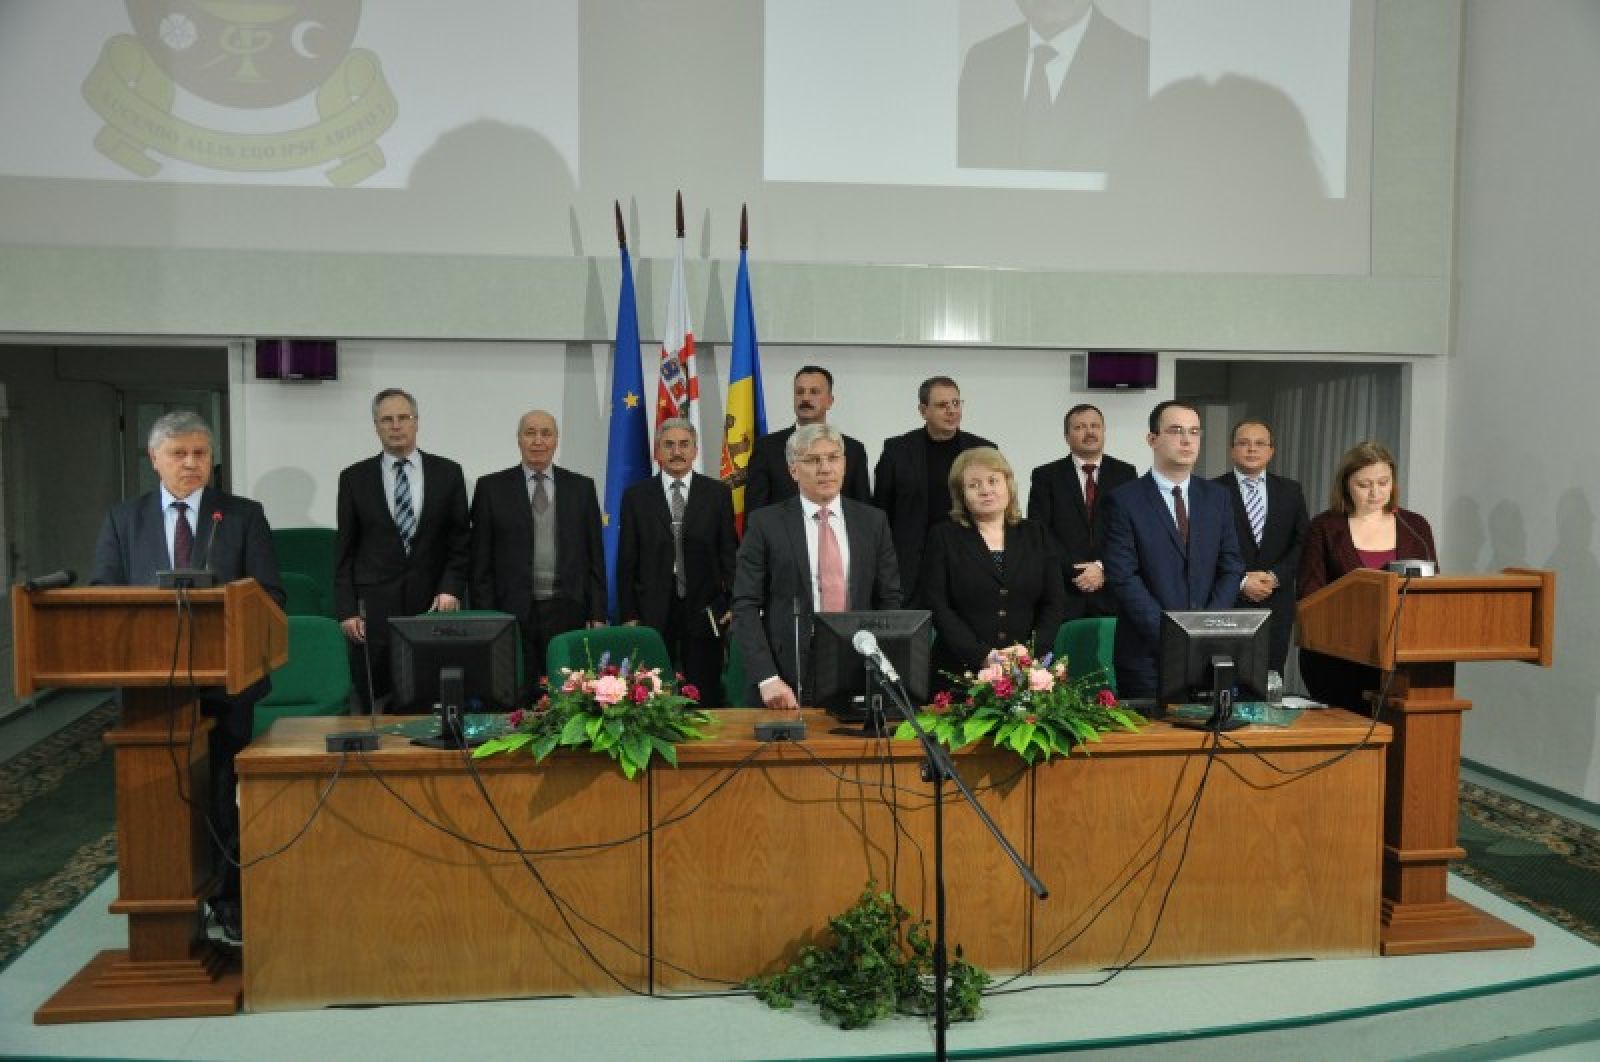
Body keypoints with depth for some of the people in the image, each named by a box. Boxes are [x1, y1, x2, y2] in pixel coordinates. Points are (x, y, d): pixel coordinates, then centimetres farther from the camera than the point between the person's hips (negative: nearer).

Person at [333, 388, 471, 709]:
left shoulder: (448, 473, 6)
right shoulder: (354, 478, 6)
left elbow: (461, 539, 8)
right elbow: (344, 550, 6)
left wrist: (451, 588, -5)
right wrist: (347, 610, -1)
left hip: (433, 604, 0)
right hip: (374, 608, 0)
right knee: (376, 709, 0)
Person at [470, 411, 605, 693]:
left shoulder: (581, 487, 9)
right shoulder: (491, 487, 6)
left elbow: (595, 556, 9)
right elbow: (480, 561, 4)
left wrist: (598, 617, 4)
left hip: (567, 614, 1)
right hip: (512, 614, -1)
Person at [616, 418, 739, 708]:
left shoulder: (718, 493, 6)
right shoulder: (636, 496, 6)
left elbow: (730, 552, 4)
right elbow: (627, 561, 5)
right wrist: (628, 615, -1)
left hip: (705, 610, 0)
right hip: (652, 612, 0)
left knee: (706, 695, 4)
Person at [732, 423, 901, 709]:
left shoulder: (873, 522, 6)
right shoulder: (765, 523, -1)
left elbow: (889, 602, 8)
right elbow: (745, 607, -4)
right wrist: (767, 679, -14)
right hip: (787, 683, -2)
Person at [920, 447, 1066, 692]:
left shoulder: (1036, 534, 10)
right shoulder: (944, 536, 3)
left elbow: (1055, 602, 6)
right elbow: (937, 605, -5)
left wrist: (1033, 652, -11)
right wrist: (983, 656, -16)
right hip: (961, 672, -2)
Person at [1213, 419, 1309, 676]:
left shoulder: (1291, 491, 12)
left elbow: (1302, 543, 8)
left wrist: (1276, 576, -6)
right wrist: (1241, 581, -12)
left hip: (1277, 605, 3)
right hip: (1227, 602, -3)